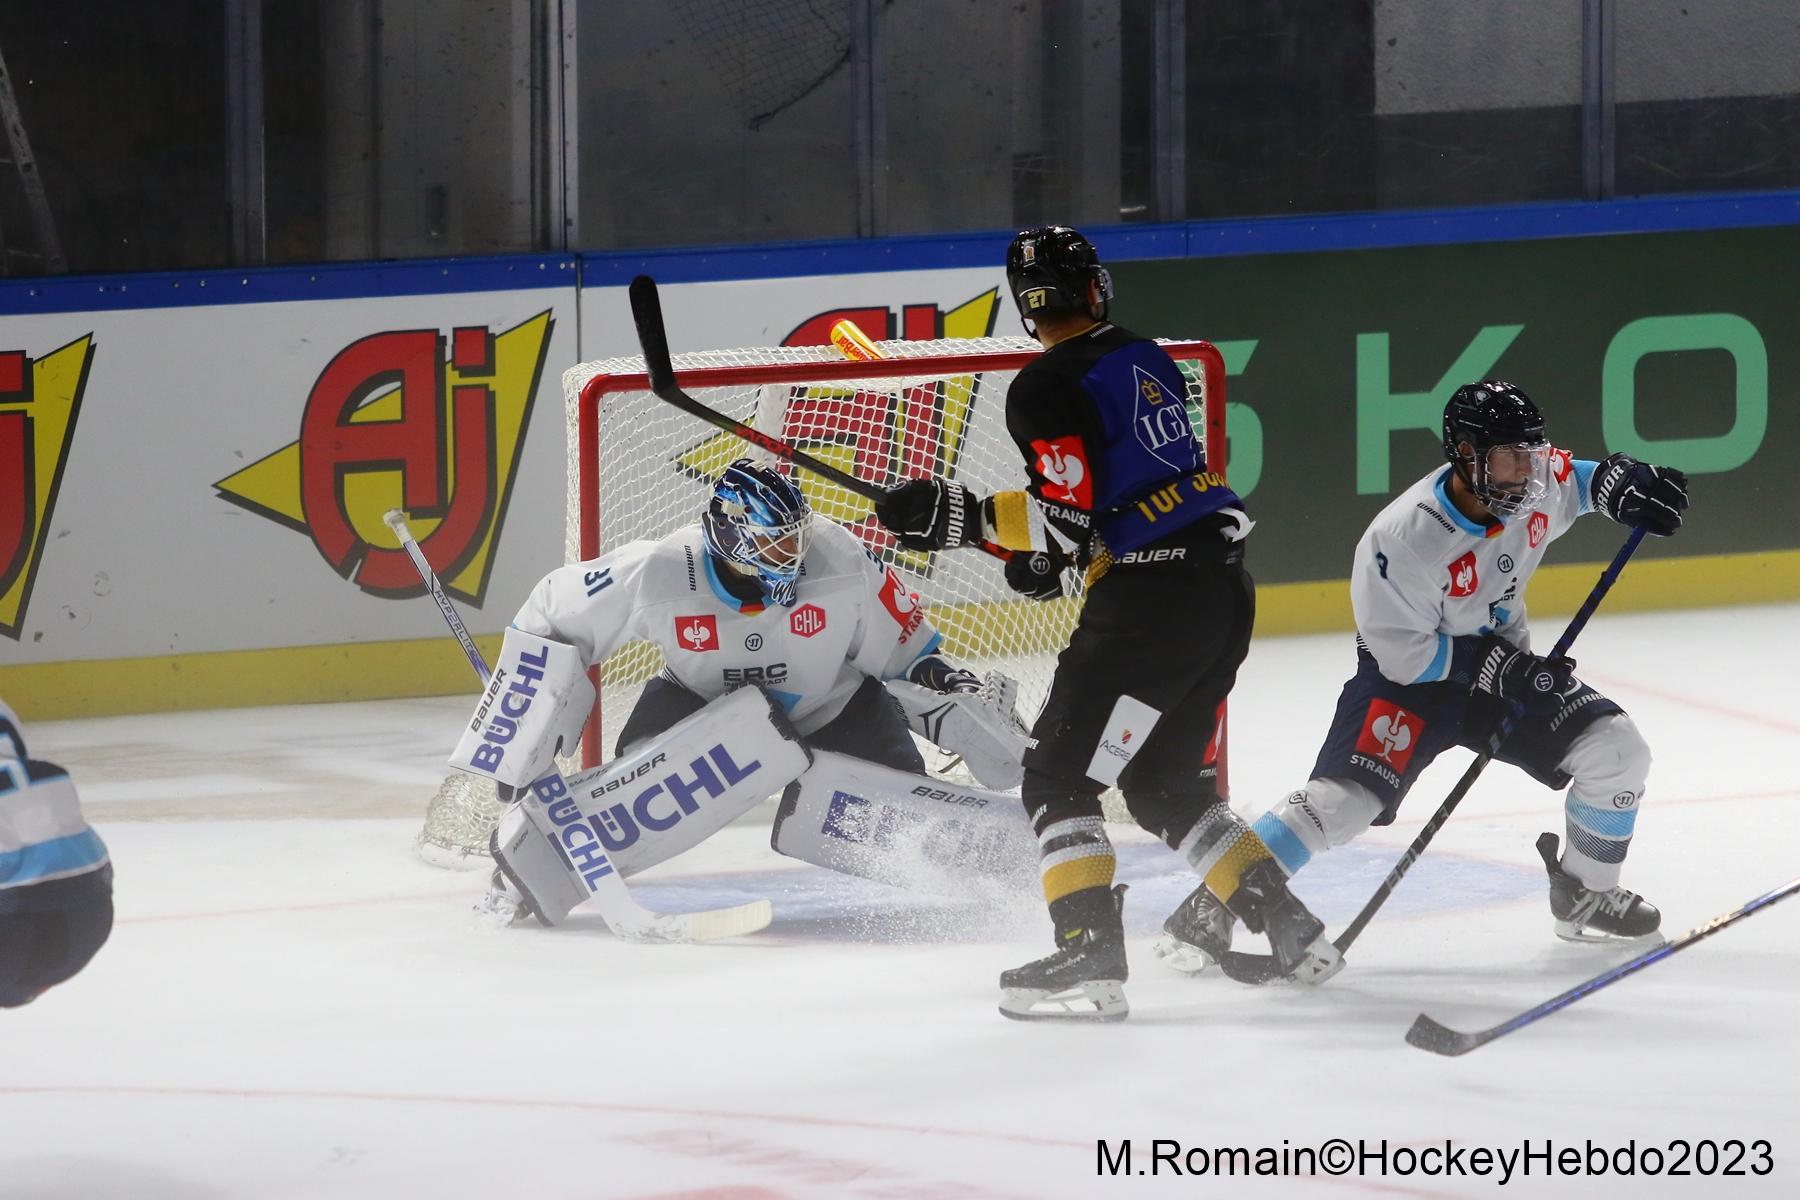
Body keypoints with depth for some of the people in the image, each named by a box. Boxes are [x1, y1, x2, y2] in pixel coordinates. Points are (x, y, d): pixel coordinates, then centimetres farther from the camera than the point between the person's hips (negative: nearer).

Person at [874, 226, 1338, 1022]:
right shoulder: (1146, 360, 14)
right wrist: (1045, 548, 23)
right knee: (1164, 785, 21)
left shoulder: (1048, 387, -11)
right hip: (1224, 586, 8)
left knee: (1059, 778, -3)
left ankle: (1089, 962, -14)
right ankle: (1290, 930, 19)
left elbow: (1070, 517, -16)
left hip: (1150, 599, -8)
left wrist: (963, 517, -13)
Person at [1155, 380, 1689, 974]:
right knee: (1342, 797, -24)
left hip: (1502, 662, 6)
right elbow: (1403, 652, -25)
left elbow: (1578, 478, 13)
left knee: (1617, 750, -3)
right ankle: (1212, 908, -15)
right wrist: (1496, 666, -27)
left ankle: (1585, 894, 19)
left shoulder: (1537, 479, -13)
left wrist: (1625, 482, -8)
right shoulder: (1405, 537, -32)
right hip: (1407, 677, -6)